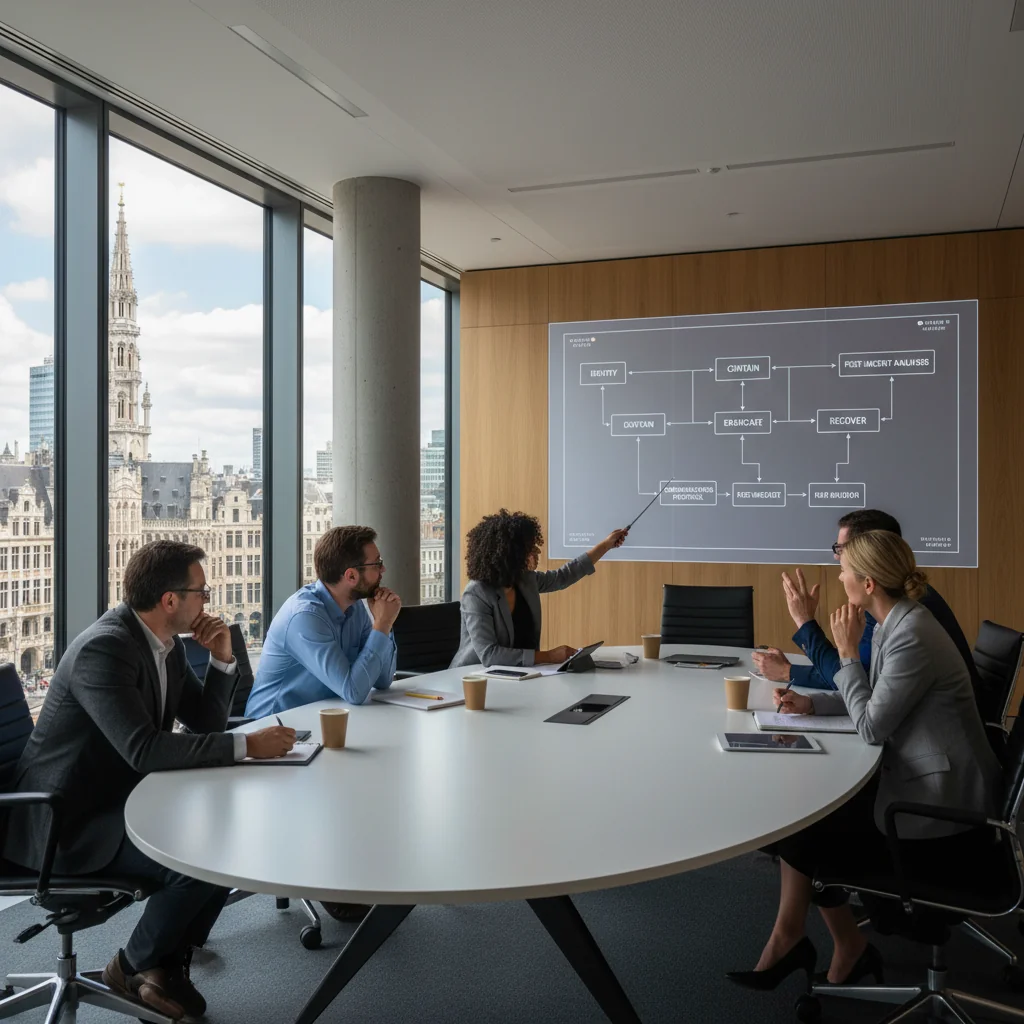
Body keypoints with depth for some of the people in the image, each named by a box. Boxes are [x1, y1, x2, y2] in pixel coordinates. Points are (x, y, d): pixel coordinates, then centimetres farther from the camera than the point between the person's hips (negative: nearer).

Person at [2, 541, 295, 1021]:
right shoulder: (102, 649, -26)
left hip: (124, 798, 9)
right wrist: (246, 745, -31)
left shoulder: (166, 644, 2)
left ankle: (171, 962, 11)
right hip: (69, 819, -9)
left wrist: (222, 660, -7)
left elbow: (205, 723, 9)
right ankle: (134, 965, 4)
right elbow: (145, 749, -35)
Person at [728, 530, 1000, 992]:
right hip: (915, 784, 9)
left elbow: (871, 726, -21)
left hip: (943, 818, -9)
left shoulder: (912, 636, -24)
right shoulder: (892, 623, 5)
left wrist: (848, 651, -15)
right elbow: (877, 701, 15)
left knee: (800, 836, 2)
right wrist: (811, 702, 4)